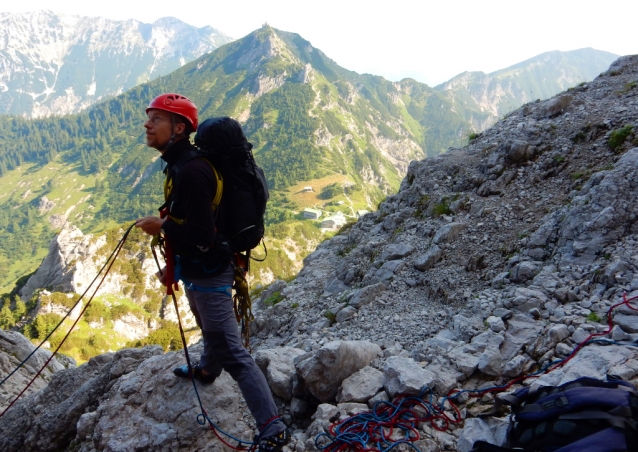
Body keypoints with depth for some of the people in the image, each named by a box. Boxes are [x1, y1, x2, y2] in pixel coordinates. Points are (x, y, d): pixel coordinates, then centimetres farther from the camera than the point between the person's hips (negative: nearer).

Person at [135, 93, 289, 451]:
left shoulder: (190, 171, -27)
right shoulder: (181, 163, 7)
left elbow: (203, 236, -30)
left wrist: (161, 227, -15)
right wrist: (174, 264, 21)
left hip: (208, 273, -10)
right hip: (198, 269, 10)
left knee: (231, 350, -8)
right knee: (210, 328, 33)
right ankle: (207, 369, 60)